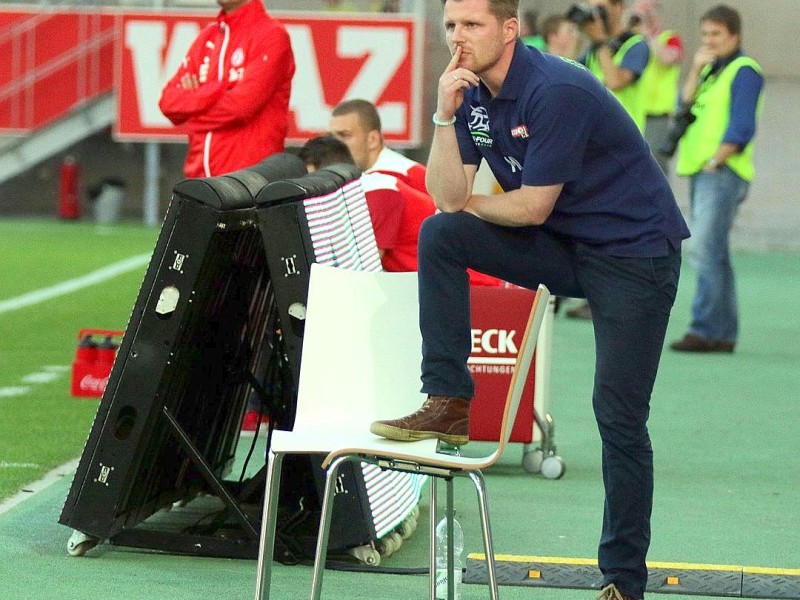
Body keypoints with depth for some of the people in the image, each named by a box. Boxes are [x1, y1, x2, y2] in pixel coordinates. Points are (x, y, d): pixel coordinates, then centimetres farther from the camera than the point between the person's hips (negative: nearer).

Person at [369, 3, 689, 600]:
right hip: (562, 247, 7)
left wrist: (470, 204, -3)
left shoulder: (556, 91, -24)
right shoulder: (472, 91, 0)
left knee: (619, 415, -7)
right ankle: (448, 405, -8)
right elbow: (448, 198, -6)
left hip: (634, 252, -7)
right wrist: (445, 117, -17)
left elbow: (532, 208, -20)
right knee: (439, 236, -12)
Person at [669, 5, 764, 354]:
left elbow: (742, 127, -14)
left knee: (705, 251, -15)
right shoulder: (710, 70, 19)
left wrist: (715, 161, -17)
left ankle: (704, 330, -17)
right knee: (714, 255, 9)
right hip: (701, 172, 9)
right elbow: (685, 106, 9)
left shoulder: (744, 71, -7)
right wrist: (696, 70, 0)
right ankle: (724, 334, 13)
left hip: (723, 173, -9)